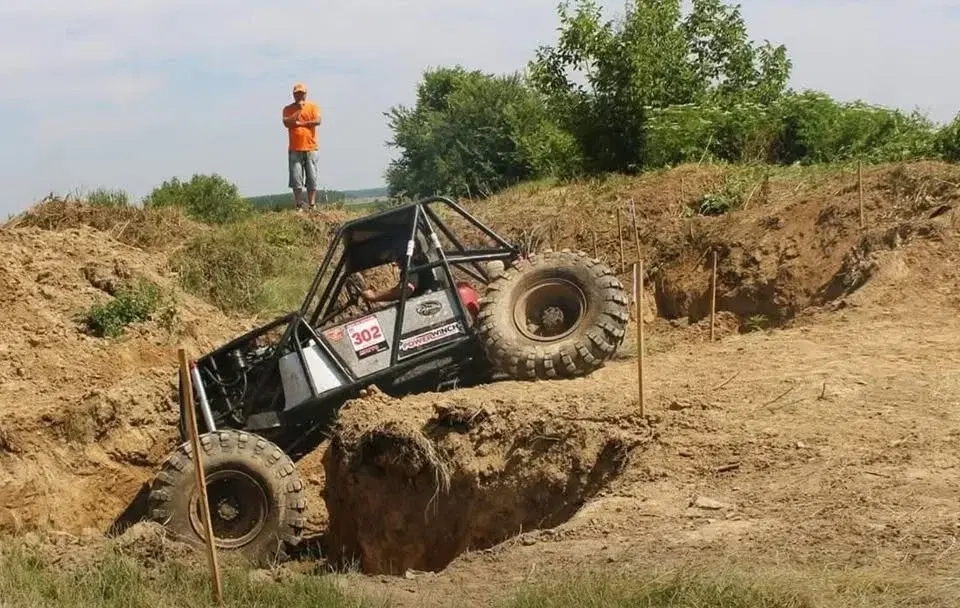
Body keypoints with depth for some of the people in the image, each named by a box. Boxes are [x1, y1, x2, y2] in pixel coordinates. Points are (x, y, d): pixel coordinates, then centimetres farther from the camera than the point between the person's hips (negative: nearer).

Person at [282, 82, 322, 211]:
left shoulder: (313, 106, 7)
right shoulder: (288, 109, 8)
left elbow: (317, 121, -9)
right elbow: (287, 123, -10)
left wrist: (299, 123, -8)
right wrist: (299, 110, -9)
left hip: (310, 148, 0)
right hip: (294, 149, 0)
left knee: (312, 179, -1)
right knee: (296, 179, -3)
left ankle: (312, 206, 3)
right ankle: (299, 206, -1)